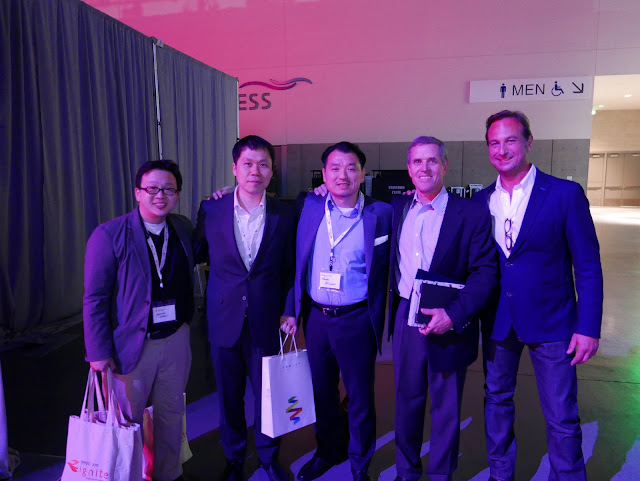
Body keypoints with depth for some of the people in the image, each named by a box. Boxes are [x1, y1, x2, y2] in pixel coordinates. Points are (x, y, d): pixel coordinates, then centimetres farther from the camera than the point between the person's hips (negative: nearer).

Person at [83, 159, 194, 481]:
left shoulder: (183, 228, 2)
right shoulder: (109, 235, -12)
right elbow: (95, 298, -11)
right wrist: (98, 351, -12)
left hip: (176, 339, 4)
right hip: (132, 344, -4)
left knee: (171, 413, 19)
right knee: (128, 420, 14)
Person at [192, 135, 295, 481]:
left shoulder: (285, 216, -4)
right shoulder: (211, 210, -4)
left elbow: (290, 270, 2)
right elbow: (197, 255, 10)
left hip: (266, 322, 0)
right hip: (224, 320, 1)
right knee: (229, 396, 16)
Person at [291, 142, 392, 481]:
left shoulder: (381, 214, -8)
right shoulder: (310, 207, 1)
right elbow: (297, 262, 5)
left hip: (356, 321, -3)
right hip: (316, 317, 3)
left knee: (360, 398, 12)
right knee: (322, 392, 20)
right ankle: (327, 452, 44)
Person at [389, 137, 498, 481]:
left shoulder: (471, 214, -8)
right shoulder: (396, 208, 5)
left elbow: (486, 272, -11)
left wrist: (453, 314, -22)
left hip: (449, 325, -3)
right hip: (405, 320, 4)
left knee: (446, 408, 14)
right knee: (406, 400, 18)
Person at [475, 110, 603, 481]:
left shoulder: (566, 194, -8)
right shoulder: (481, 200, 3)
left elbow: (589, 267, -7)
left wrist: (588, 327, -9)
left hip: (551, 324, -3)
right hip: (498, 322, 4)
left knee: (562, 418, 6)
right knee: (497, 401, 17)